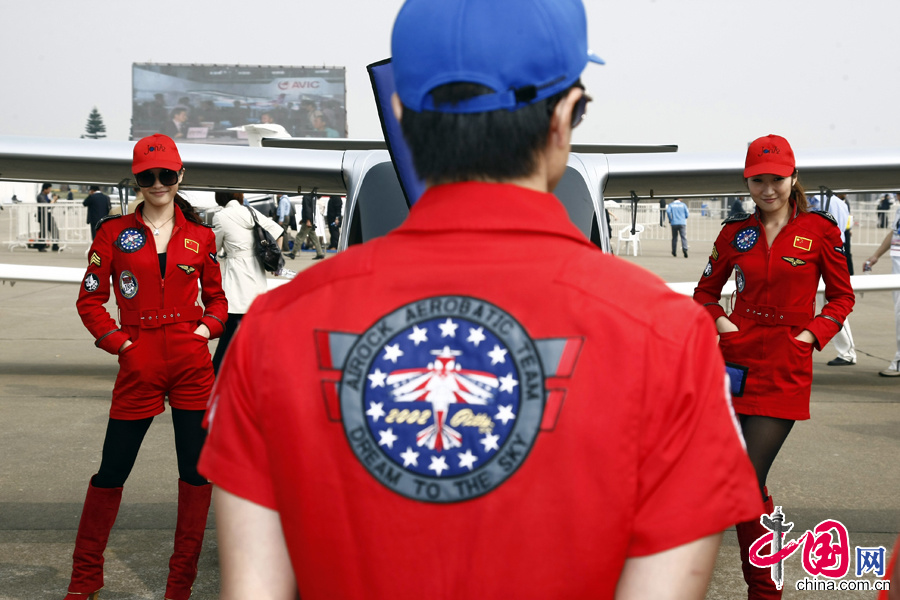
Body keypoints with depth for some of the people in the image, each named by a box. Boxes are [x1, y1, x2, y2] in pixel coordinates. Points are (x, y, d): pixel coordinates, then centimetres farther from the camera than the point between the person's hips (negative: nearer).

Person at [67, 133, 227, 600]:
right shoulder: (115, 233, 4)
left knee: (197, 469, 2)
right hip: (139, 364, -2)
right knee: (112, 470, 4)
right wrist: (117, 342, -5)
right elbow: (90, 299, 5)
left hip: (192, 361, 2)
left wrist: (207, 327, 0)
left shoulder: (200, 237, 9)